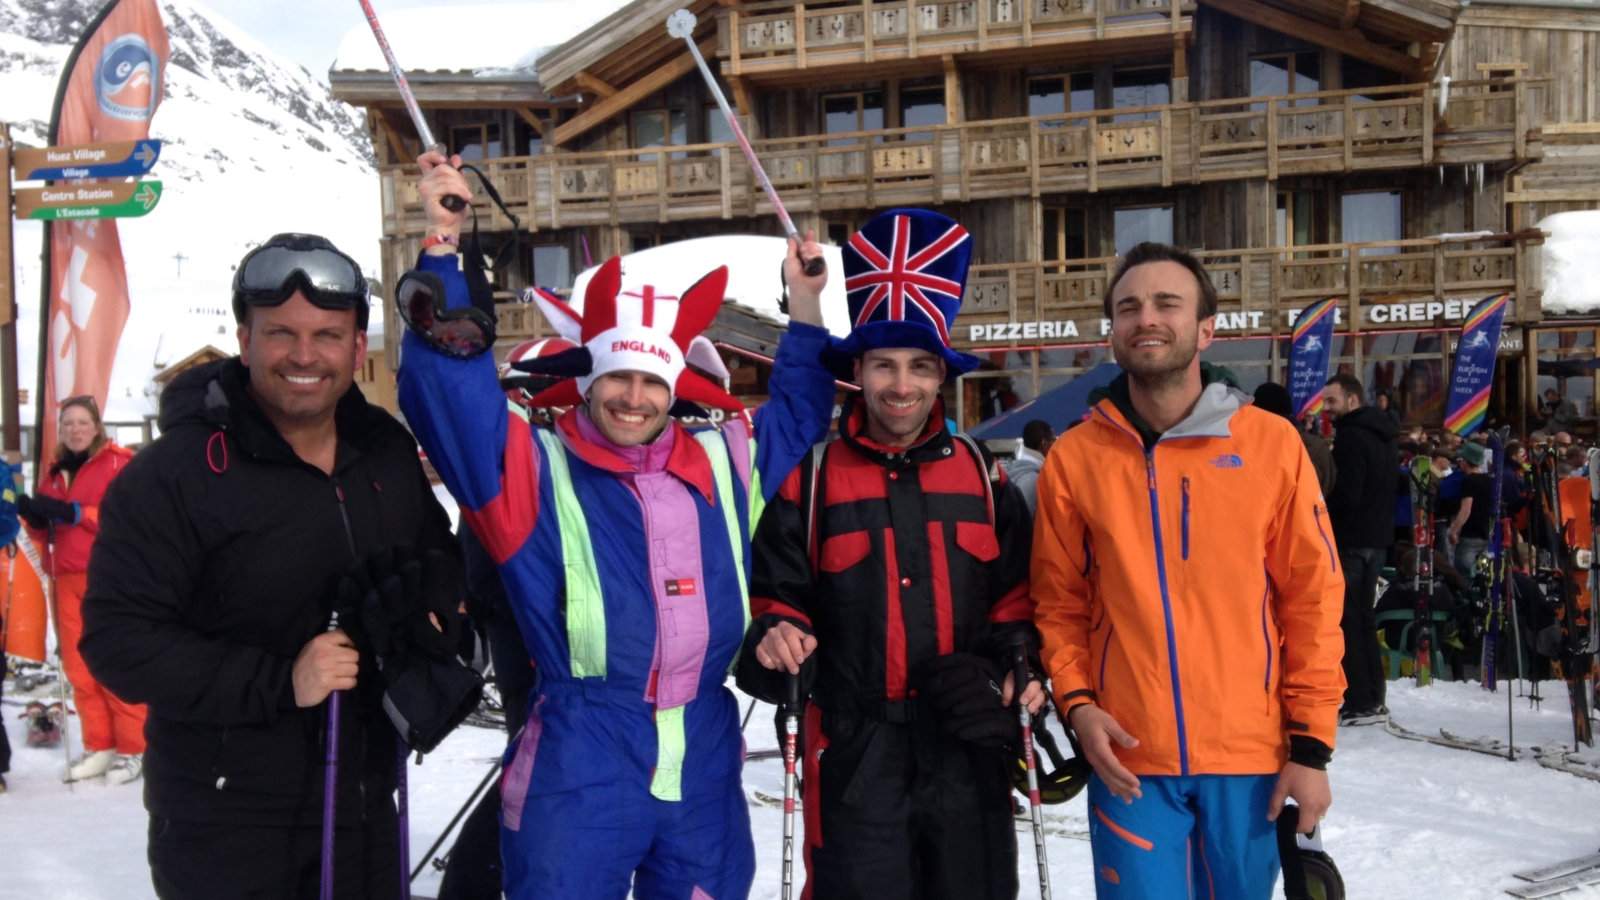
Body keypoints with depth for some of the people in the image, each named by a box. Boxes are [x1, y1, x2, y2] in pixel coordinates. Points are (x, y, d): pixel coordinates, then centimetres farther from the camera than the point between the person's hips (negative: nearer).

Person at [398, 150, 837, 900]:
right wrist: (445, 245, -20)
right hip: (578, 771, -4)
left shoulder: (722, 464, 9)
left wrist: (805, 307, 19)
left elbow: (795, 417, 26)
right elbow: (450, 388, -16)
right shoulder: (535, 469, -4)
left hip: (704, 768, 5)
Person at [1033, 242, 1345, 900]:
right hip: (1128, 758, 0)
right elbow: (1060, 603, 5)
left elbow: (1312, 600, 0)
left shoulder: (1272, 443, -2)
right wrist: (1077, 702, -9)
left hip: (1253, 755, 1)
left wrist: (1312, 743, -2)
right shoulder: (1074, 457, -1)